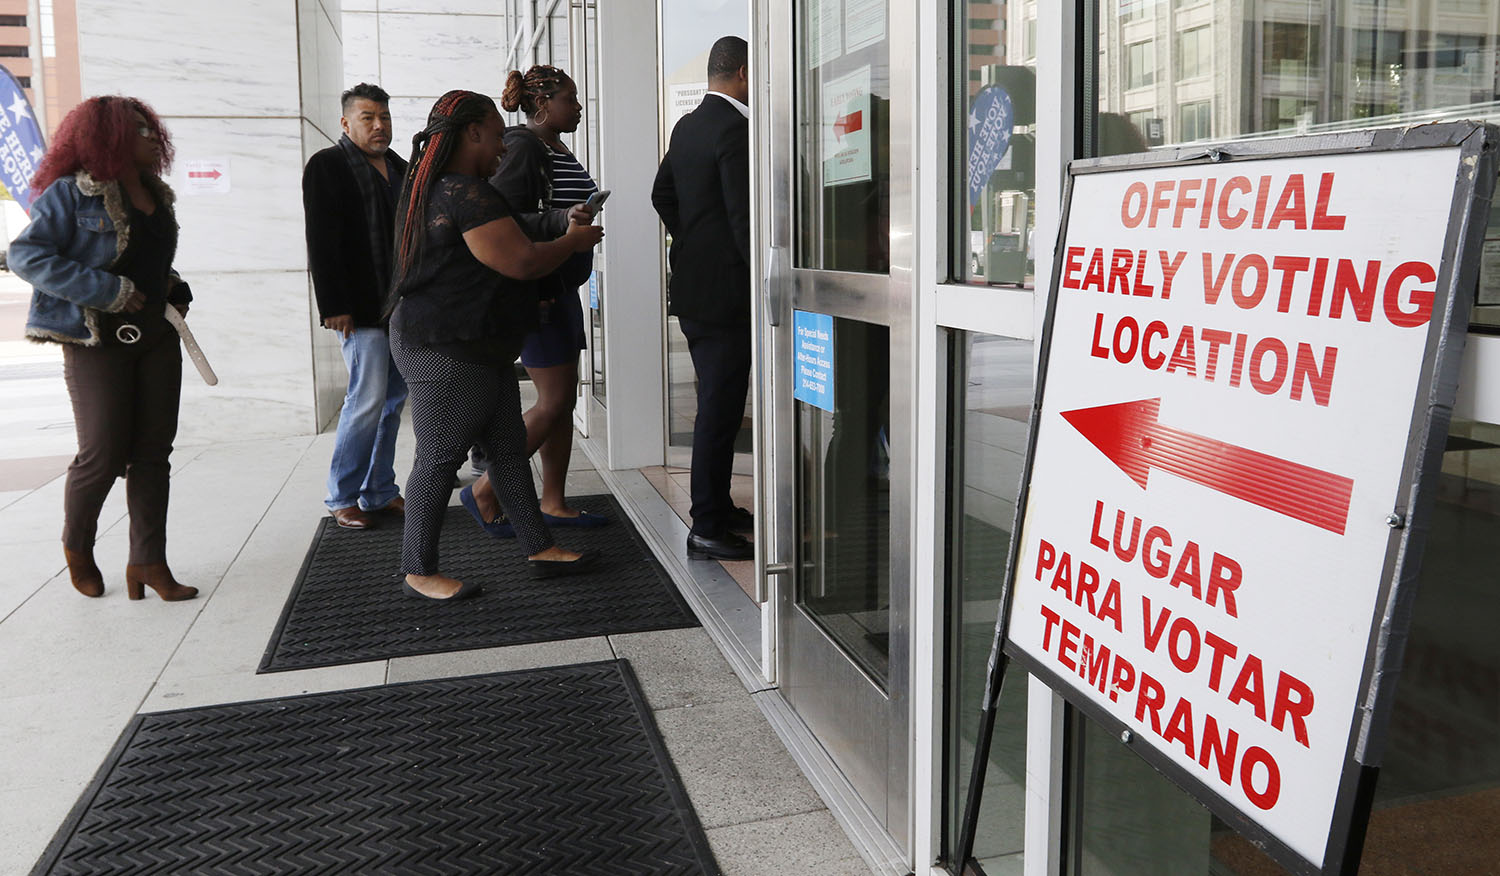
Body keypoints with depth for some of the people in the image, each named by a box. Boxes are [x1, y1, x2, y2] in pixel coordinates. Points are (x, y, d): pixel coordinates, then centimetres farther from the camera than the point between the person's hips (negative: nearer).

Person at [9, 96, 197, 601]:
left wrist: (176, 291, 7)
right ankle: (77, 546, 23)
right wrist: (107, 291, -20)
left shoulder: (156, 195, 14)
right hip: (98, 340, -6)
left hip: (156, 335, 6)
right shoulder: (71, 193, -7)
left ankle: (148, 562, 12)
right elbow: (25, 255, -15)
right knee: (103, 454, -5)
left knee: (153, 451, 5)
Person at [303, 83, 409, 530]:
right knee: (368, 398, -10)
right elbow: (322, 242, -11)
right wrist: (334, 305, -17)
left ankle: (379, 491, 18)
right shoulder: (327, 166, -4)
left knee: (392, 400, 9)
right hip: (361, 308, -7)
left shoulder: (399, 167, 17)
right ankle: (342, 497, 3)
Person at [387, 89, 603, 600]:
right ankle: (418, 573, 9)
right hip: (447, 351, -11)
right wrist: (575, 241, -4)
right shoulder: (467, 193, -19)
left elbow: (495, 257, 26)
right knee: (439, 458, -2)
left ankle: (539, 549, 17)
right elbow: (522, 262, -22)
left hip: (479, 349, 11)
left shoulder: (437, 189, 17)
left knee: (509, 448, 11)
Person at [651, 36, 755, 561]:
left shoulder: (687, 126, 13)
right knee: (720, 410, -5)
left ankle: (716, 505, 29)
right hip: (725, 290, -10)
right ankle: (708, 528, 1)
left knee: (716, 404, 18)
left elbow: (663, 194, 20)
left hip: (691, 285, 10)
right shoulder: (735, 129, -16)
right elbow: (744, 216, -20)